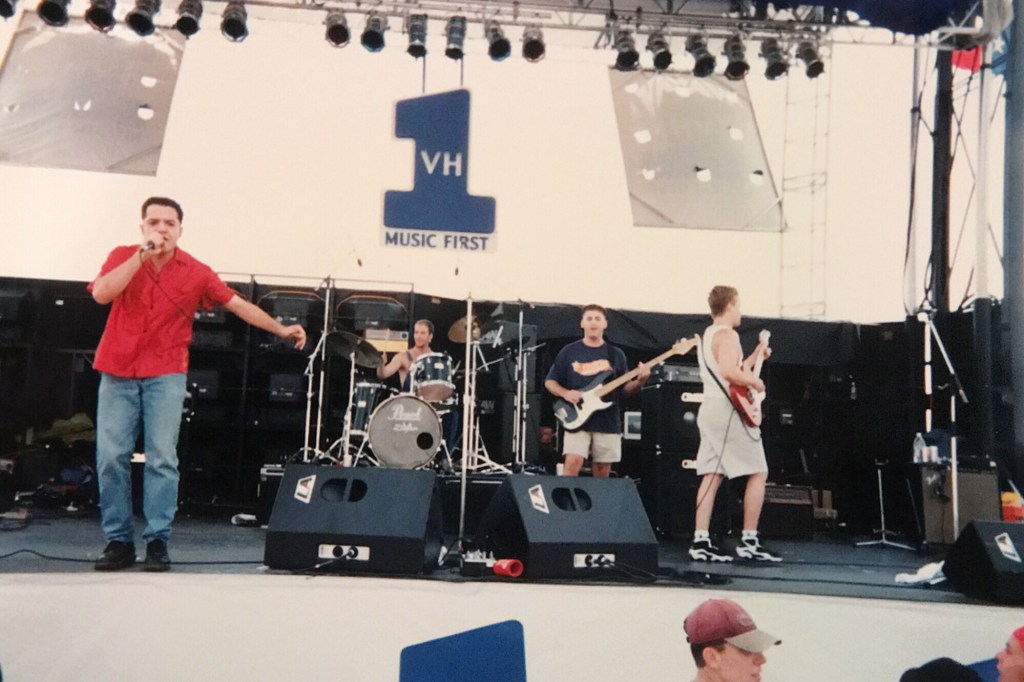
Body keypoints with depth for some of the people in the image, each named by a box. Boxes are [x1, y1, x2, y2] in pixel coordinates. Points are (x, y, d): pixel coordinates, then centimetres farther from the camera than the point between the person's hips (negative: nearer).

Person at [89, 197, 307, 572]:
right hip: (117, 372, 1)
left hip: (165, 374, -1)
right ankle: (118, 541, 8)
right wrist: (142, 256, -19)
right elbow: (101, 294, -15)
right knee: (111, 456, -1)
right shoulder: (122, 256, 2)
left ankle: (157, 541, 0)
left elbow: (238, 304, 4)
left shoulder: (196, 272, 0)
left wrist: (281, 329, -2)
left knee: (162, 457, -8)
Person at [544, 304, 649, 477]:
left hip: (607, 422, 2)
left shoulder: (616, 354, 8)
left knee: (602, 472, 6)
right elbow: (550, 382, 8)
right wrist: (565, 393, -12)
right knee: (573, 463, -17)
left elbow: (625, 388, 9)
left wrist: (639, 381, -11)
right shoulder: (569, 352, 4)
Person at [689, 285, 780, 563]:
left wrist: (755, 356, 24)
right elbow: (729, 373, -27)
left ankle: (701, 541, 0)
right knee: (758, 473, -1)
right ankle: (749, 541, -1)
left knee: (712, 476, 5)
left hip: (709, 409, 10)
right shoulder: (727, 335, -12)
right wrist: (754, 381, -12)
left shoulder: (708, 335, 20)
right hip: (729, 410, -9)